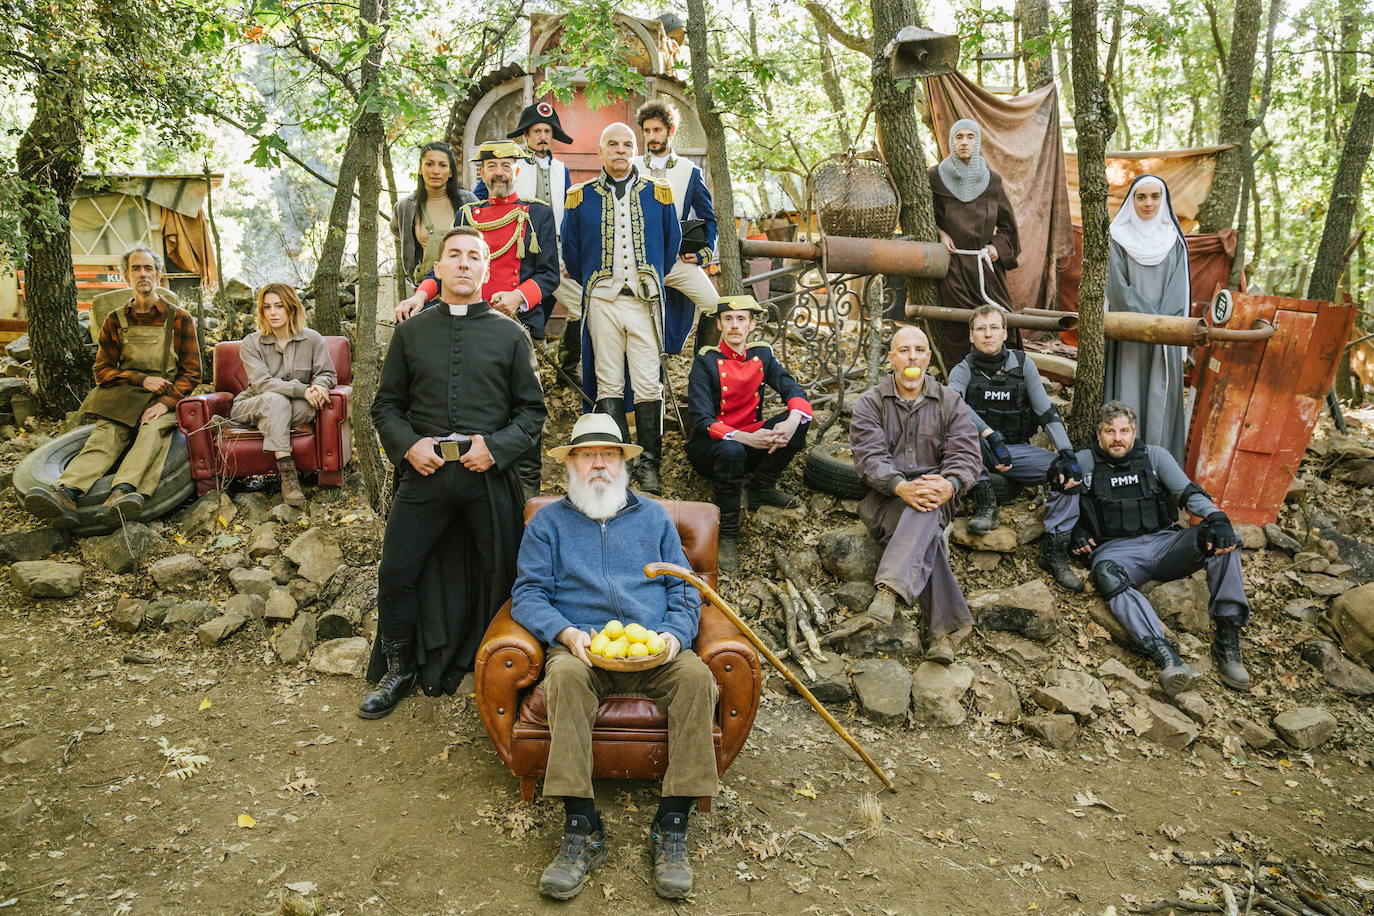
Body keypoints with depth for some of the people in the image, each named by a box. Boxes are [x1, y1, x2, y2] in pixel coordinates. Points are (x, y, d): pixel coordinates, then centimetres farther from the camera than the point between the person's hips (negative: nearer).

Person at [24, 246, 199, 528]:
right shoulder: (116, 321, 14)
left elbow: (191, 373, 4)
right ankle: (66, 493, -55)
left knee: (154, 430, -36)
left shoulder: (180, 319, 8)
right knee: (105, 434, -28)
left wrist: (166, 403, -14)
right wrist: (142, 379, -6)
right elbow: (103, 370, 13)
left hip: (166, 398, -2)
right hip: (123, 398, 2)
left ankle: (123, 492, -61)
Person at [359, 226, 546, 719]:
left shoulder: (510, 334, 7)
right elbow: (386, 405, 13)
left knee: (497, 576, 6)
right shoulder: (411, 331, 11)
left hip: (489, 475, -1)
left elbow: (533, 409, 7)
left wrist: (496, 446, -9)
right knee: (396, 573, 0)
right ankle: (398, 670, 20)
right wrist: (408, 445, -6)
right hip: (425, 471, 1)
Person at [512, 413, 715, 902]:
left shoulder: (653, 517, 22)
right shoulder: (549, 522, 17)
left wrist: (675, 634, -5)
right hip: (582, 647, -1)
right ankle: (581, 829, -31)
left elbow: (684, 590, 16)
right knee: (565, 675, -36)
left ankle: (671, 827, -25)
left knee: (695, 675, -30)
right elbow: (528, 595, 7)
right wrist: (566, 632, -13)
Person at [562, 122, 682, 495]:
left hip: (645, 300, 0)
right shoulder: (581, 197, 9)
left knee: (649, 384, -5)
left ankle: (649, 464, 2)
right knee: (608, 383, 1)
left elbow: (672, 245, 16)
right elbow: (571, 252, 16)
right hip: (602, 300, 0)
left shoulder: (658, 194, 9)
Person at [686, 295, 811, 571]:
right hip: (709, 446, -5)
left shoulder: (762, 355, 4)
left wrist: (793, 420, -32)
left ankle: (760, 487, -8)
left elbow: (793, 390, -8)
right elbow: (702, 421, -20)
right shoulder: (706, 362, -11)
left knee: (798, 419, -17)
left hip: (751, 439, 5)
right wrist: (745, 437, -35)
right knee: (731, 451, -40)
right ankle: (727, 536, -25)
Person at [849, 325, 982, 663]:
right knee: (926, 535, -33)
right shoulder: (870, 403, 6)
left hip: (936, 499, 1)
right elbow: (869, 456, -9)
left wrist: (950, 484, -27)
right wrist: (901, 486, -31)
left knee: (926, 511, -38)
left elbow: (966, 455, -2)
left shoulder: (950, 403, 11)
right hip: (884, 499, -1)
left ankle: (890, 589, -54)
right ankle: (947, 627, -40)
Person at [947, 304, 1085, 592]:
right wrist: (992, 437, -39)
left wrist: (1067, 454, -17)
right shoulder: (964, 370, -4)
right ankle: (985, 501, -22)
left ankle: (1054, 550, -15)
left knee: (1069, 472, -21)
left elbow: (1047, 413, -3)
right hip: (979, 452, -2)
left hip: (1018, 450, 3)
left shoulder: (1023, 365, 3)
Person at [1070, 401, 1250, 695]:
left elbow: (1189, 493, -1)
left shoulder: (1155, 456, 11)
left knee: (1220, 536, -26)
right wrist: (1074, 530, -4)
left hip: (1164, 542, 3)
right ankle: (1164, 654, -55)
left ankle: (1227, 637, -28)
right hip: (1117, 550, -2)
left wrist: (1216, 517, -21)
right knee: (1106, 573, -38)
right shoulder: (1083, 462, 8)